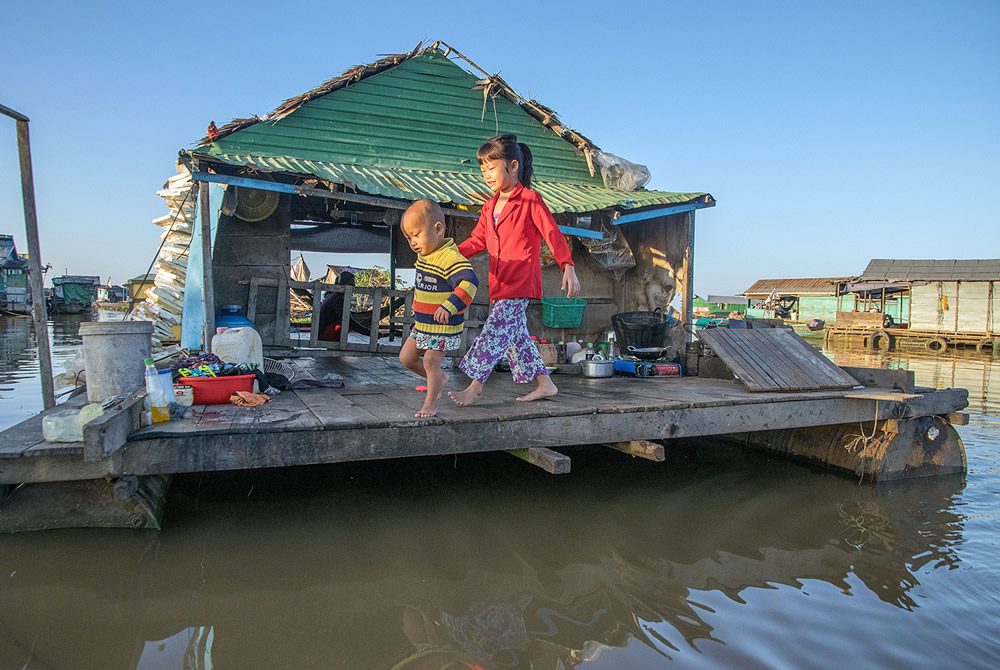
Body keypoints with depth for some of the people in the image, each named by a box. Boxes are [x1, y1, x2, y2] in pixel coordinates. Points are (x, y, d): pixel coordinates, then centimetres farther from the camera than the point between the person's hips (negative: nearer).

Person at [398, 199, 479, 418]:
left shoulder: (450, 258, -24)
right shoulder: (424, 254, 5)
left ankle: (430, 403, 15)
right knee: (406, 358, 13)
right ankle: (439, 378, 33)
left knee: (430, 362, -5)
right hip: (421, 324, 9)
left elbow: (469, 282, -38)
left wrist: (450, 306, -47)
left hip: (444, 327, -9)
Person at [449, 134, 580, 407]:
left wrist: (568, 267, -19)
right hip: (499, 283, 8)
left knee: (496, 329, -12)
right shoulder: (490, 206, 17)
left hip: (521, 282, -8)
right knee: (515, 334, 10)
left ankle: (475, 387, -8)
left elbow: (553, 234, -9)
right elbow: (477, 240, 17)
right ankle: (545, 384, 21)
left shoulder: (530, 200, -5)